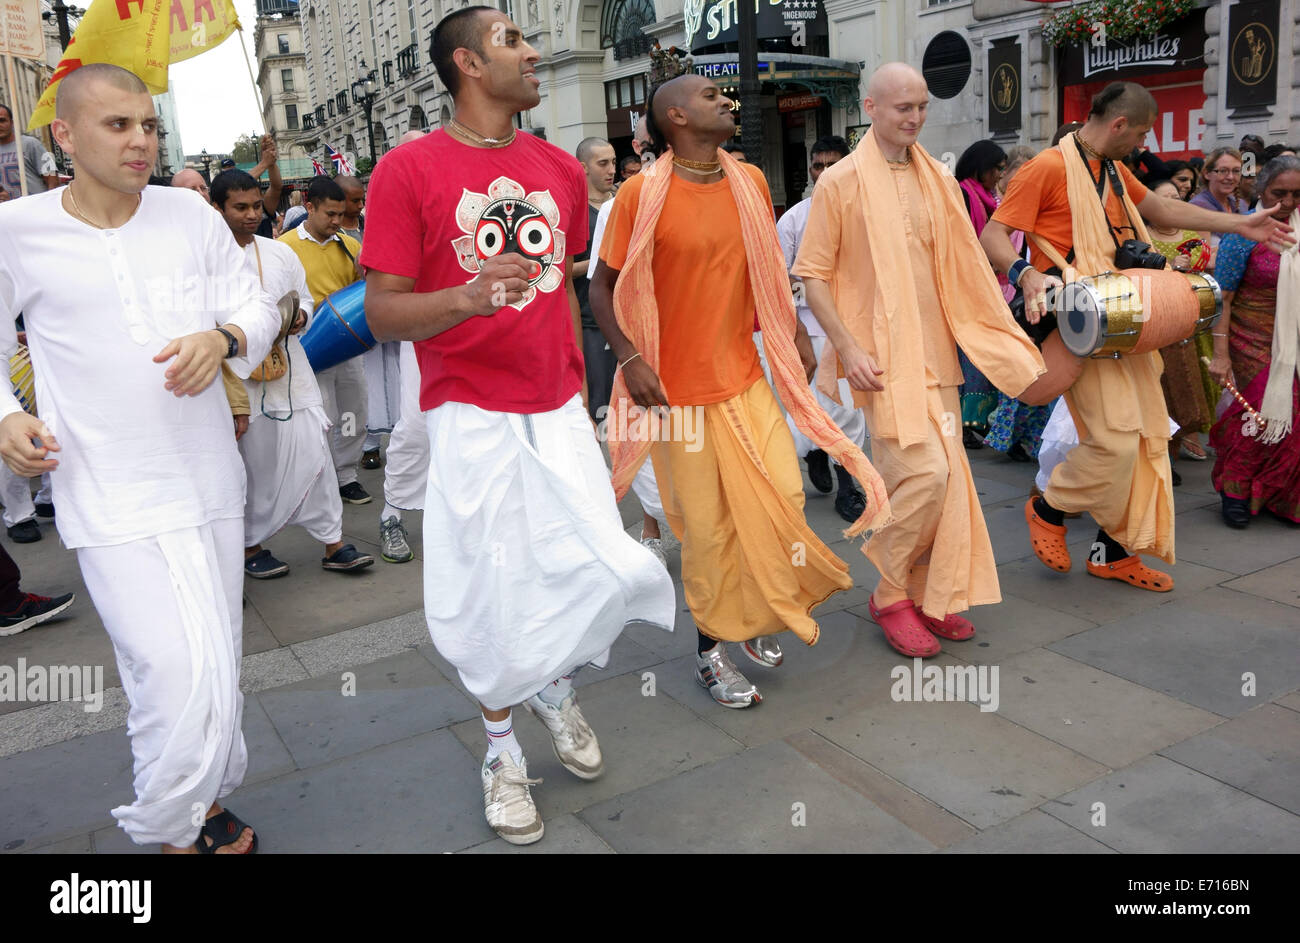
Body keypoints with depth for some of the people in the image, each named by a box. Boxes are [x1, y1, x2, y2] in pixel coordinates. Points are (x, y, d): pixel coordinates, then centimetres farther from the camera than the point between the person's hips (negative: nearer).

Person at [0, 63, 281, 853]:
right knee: (186, 684, -12)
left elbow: (258, 307, 5)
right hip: (115, 501, -4)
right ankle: (173, 834, 16)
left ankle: (206, 805, 41)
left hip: (212, 482, 4)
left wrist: (224, 336, -16)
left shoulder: (191, 215, 4)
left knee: (219, 670, 17)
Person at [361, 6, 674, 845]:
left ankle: (554, 684, 31)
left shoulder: (561, 170, 10)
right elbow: (382, 312, -8)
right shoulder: (410, 170, -6)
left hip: (557, 413, 4)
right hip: (471, 418, -4)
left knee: (612, 569, -3)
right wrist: (468, 298, -27)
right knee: (491, 595, 2)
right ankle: (503, 750, 29)